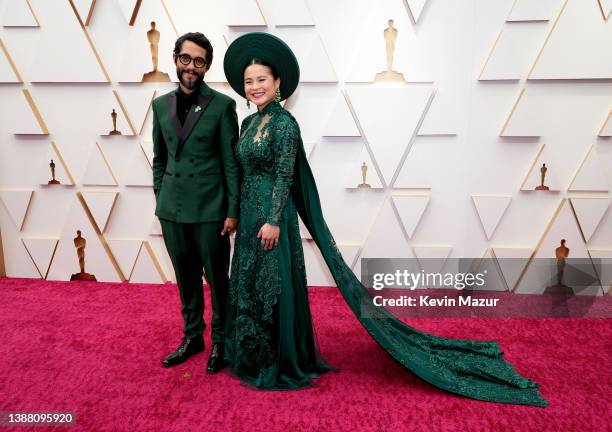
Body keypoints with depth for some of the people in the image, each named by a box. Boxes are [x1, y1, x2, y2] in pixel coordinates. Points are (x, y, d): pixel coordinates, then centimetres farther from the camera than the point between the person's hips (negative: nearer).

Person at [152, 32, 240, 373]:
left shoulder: (222, 105, -6)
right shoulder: (161, 104, 8)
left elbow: (231, 163, -7)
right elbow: (159, 159, 14)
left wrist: (233, 211, -9)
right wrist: (160, 199, 11)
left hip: (209, 209, -4)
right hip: (172, 209, 5)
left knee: (217, 278, 8)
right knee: (186, 278, 16)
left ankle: (220, 340, 26)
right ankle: (192, 337, 33)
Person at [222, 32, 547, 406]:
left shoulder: (284, 123, -13)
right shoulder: (250, 122, 13)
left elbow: (284, 177, -17)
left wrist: (273, 221, -20)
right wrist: (237, 216, 15)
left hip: (272, 217, -9)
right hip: (249, 215, 10)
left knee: (275, 289, 1)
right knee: (248, 285, 17)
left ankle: (280, 365, 18)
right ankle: (254, 358, 33)